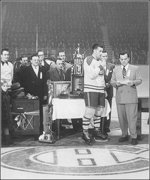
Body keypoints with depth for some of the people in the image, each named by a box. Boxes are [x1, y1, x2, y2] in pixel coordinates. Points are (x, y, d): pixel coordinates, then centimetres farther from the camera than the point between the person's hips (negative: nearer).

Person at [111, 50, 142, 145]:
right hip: (120, 97, 3)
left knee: (132, 117, -8)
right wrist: (116, 83, -12)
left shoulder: (135, 69, 9)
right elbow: (112, 81, 11)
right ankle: (124, 135, 17)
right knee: (122, 118, 4)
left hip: (131, 96, -2)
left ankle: (134, 137, -2)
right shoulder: (116, 69, 15)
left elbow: (140, 80, 6)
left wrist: (133, 82, -15)